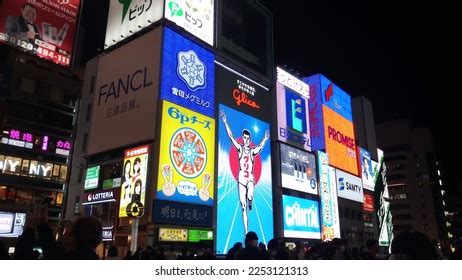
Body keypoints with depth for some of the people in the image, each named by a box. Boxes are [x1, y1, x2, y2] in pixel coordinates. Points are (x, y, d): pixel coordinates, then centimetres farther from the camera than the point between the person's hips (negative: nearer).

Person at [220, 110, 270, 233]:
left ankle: (250, 202, 10)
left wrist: (265, 139, -15)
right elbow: (231, 136, -1)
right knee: (243, 208, 1)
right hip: (241, 179, 0)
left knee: (250, 196, -30)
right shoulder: (240, 148, 5)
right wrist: (225, 122, -8)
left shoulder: (253, 151, 10)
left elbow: (261, 146, -2)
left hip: (250, 178, 0)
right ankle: (246, 233, 8)